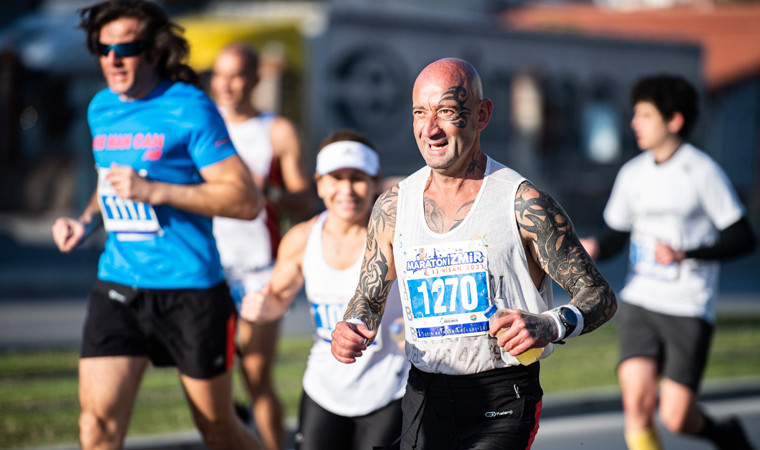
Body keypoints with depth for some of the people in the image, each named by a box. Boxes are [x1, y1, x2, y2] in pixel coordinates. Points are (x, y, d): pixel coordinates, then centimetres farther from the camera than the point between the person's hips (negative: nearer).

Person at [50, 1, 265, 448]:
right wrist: (85, 222, 7)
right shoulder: (101, 109, 10)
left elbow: (248, 200, -16)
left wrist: (153, 191, -22)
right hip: (117, 285, 5)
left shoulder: (189, 109, -11)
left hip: (189, 289, -5)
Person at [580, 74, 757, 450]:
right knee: (636, 401, -15)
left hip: (689, 309, -4)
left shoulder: (702, 172, -7)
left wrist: (685, 254, -19)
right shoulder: (632, 173, 9)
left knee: (675, 418, -5)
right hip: (639, 302, 4)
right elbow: (616, 234, 19)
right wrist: (593, 248, -4)